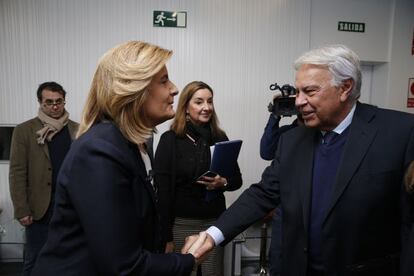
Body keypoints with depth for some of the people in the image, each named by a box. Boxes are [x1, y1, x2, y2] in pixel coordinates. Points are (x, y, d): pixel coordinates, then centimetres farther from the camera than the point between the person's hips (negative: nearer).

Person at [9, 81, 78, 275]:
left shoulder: (77, 129, 5)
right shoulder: (24, 131, -1)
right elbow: (17, 173, -4)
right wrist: (22, 210, -8)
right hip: (40, 207, -2)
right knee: (34, 260, 10)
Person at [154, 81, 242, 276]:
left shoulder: (220, 138, 3)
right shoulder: (170, 139, -7)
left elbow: (237, 179, 10)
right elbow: (162, 191, -8)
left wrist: (223, 183, -13)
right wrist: (166, 236, -9)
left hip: (215, 221, 3)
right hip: (181, 223, -3)